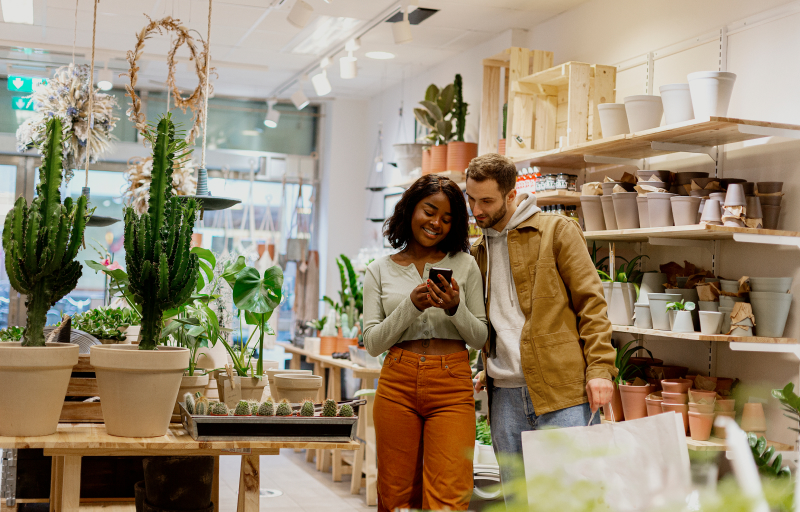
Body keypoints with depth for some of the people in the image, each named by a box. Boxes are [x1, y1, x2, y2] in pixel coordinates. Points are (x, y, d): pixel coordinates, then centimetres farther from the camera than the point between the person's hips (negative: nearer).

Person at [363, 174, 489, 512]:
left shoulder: (464, 265, 8)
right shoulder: (380, 271, 9)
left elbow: (480, 338, 8)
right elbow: (372, 343, 3)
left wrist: (455, 308, -11)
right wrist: (412, 305, -11)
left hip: (452, 386, -1)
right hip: (398, 384, 1)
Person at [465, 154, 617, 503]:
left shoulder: (557, 231, 0)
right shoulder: (479, 251, 18)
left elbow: (590, 302, -4)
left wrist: (600, 368, -13)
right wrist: (488, 370, 12)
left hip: (563, 391, -5)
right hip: (505, 396, 6)